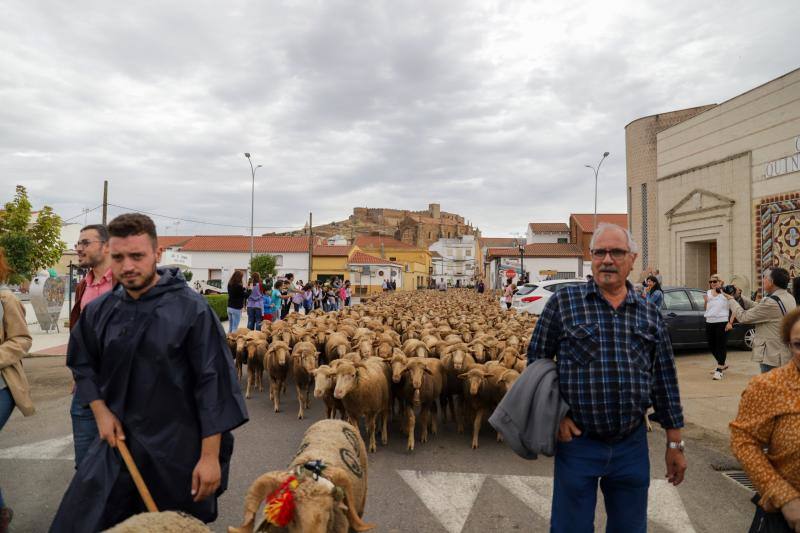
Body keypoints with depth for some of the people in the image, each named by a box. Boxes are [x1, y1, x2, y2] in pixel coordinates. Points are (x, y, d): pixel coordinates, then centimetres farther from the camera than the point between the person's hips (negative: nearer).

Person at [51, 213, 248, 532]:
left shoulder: (191, 309, -16)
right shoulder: (99, 311, 0)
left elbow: (213, 382, -16)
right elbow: (83, 364, 16)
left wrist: (210, 456, -16)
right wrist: (101, 410, 0)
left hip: (180, 448, -4)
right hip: (117, 441, 4)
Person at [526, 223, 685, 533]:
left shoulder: (650, 316, 5)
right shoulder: (564, 302, -5)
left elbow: (665, 382, 9)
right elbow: (537, 360, 0)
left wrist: (675, 444, 11)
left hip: (632, 444, 3)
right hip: (577, 441, -3)